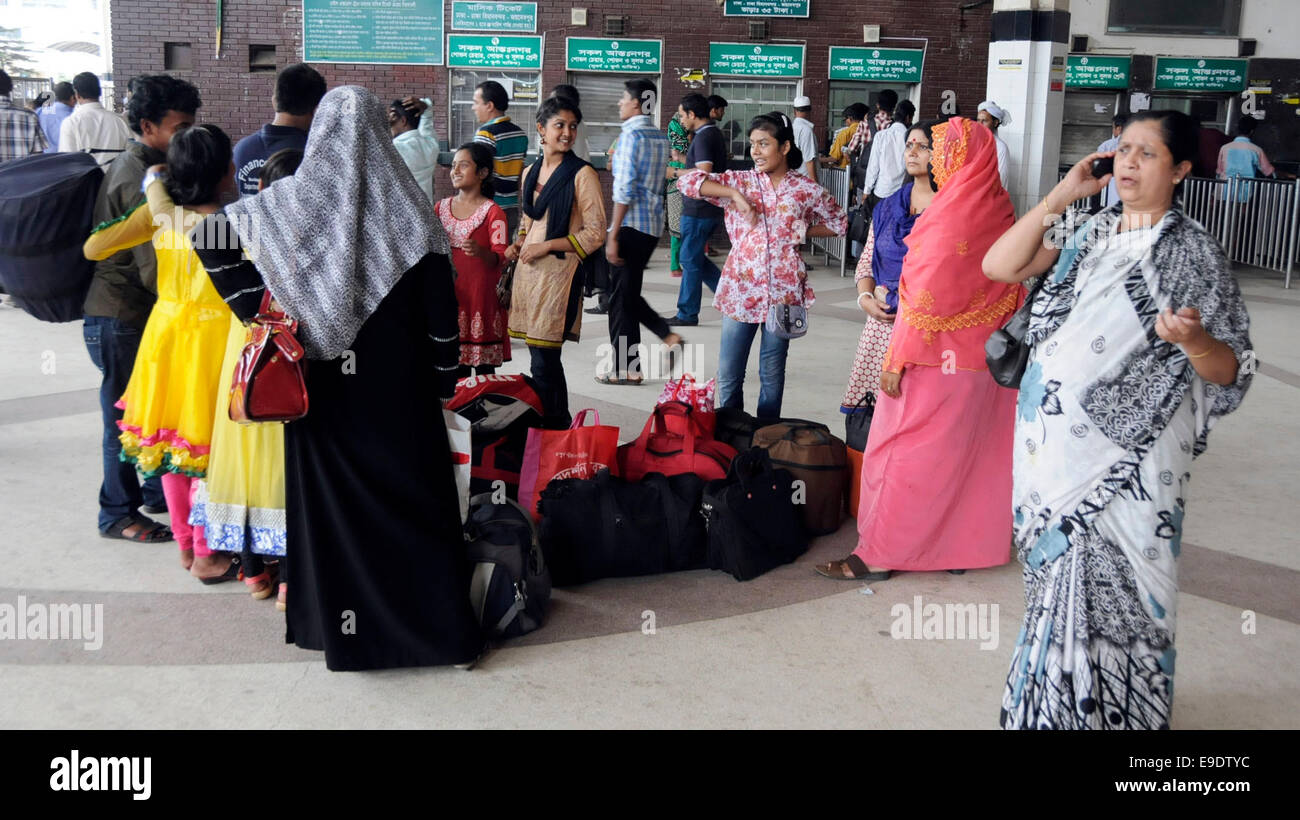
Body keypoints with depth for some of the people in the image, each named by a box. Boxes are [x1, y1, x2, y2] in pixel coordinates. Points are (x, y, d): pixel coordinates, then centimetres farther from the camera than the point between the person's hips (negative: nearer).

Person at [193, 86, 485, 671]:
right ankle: (438, 620, 12)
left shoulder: (293, 198, -3)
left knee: (331, 492, 10)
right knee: (413, 491, 6)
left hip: (323, 382, 1)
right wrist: (443, 381, 4)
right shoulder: (407, 205, -5)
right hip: (398, 384, 0)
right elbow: (439, 305, -5)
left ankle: (341, 621, 19)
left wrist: (257, 306, -2)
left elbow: (210, 238, -6)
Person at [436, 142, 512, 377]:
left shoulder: (492, 212, -6)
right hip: (449, 292, 5)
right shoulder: (442, 207, 11)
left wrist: (480, 252, -33)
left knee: (483, 366, -1)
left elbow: (501, 256, -14)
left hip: (480, 293, -5)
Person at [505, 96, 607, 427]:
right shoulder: (530, 172, 14)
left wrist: (547, 246, -12)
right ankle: (544, 427, 21)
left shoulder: (582, 174, -6)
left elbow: (595, 234, -8)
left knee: (544, 364, -8)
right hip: (528, 272, 6)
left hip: (558, 274, -6)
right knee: (540, 359, 9)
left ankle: (557, 433, 5)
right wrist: (519, 242, 6)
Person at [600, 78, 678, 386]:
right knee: (629, 293, 19)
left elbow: (625, 190, -19)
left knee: (622, 297, 1)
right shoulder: (660, 137, 12)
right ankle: (668, 335, 9)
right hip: (654, 225, 8)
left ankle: (626, 369, 7)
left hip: (631, 225, -8)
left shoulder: (630, 135, -13)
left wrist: (613, 236, -17)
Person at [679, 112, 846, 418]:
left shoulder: (807, 190, 1)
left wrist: (801, 232, 0)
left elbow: (838, 222, 15)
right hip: (740, 290, 1)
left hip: (783, 292, -1)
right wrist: (734, 195, -15)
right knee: (728, 374, 4)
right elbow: (688, 182, -7)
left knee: (772, 374, 10)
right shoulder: (739, 181, 2)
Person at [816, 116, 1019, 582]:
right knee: (971, 450, 16)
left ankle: (878, 555, 6)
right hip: (982, 358, 8)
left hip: (938, 355, -8)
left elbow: (928, 296, -21)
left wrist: (898, 359, -16)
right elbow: (1011, 288, 14)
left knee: (900, 451, 0)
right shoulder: (997, 209, 5)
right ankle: (970, 543, 26)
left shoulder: (951, 213, -19)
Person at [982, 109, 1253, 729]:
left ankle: (1112, 709, 23)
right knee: (1062, 579, 16)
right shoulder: (1091, 235, 9)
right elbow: (998, 266, -1)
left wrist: (1192, 339, -29)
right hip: (1057, 446, 5)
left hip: (1127, 457, -5)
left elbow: (1228, 370, -7)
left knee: (1112, 585, 2)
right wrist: (1061, 195, -3)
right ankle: (1056, 704, 34)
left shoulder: (1191, 251, -6)